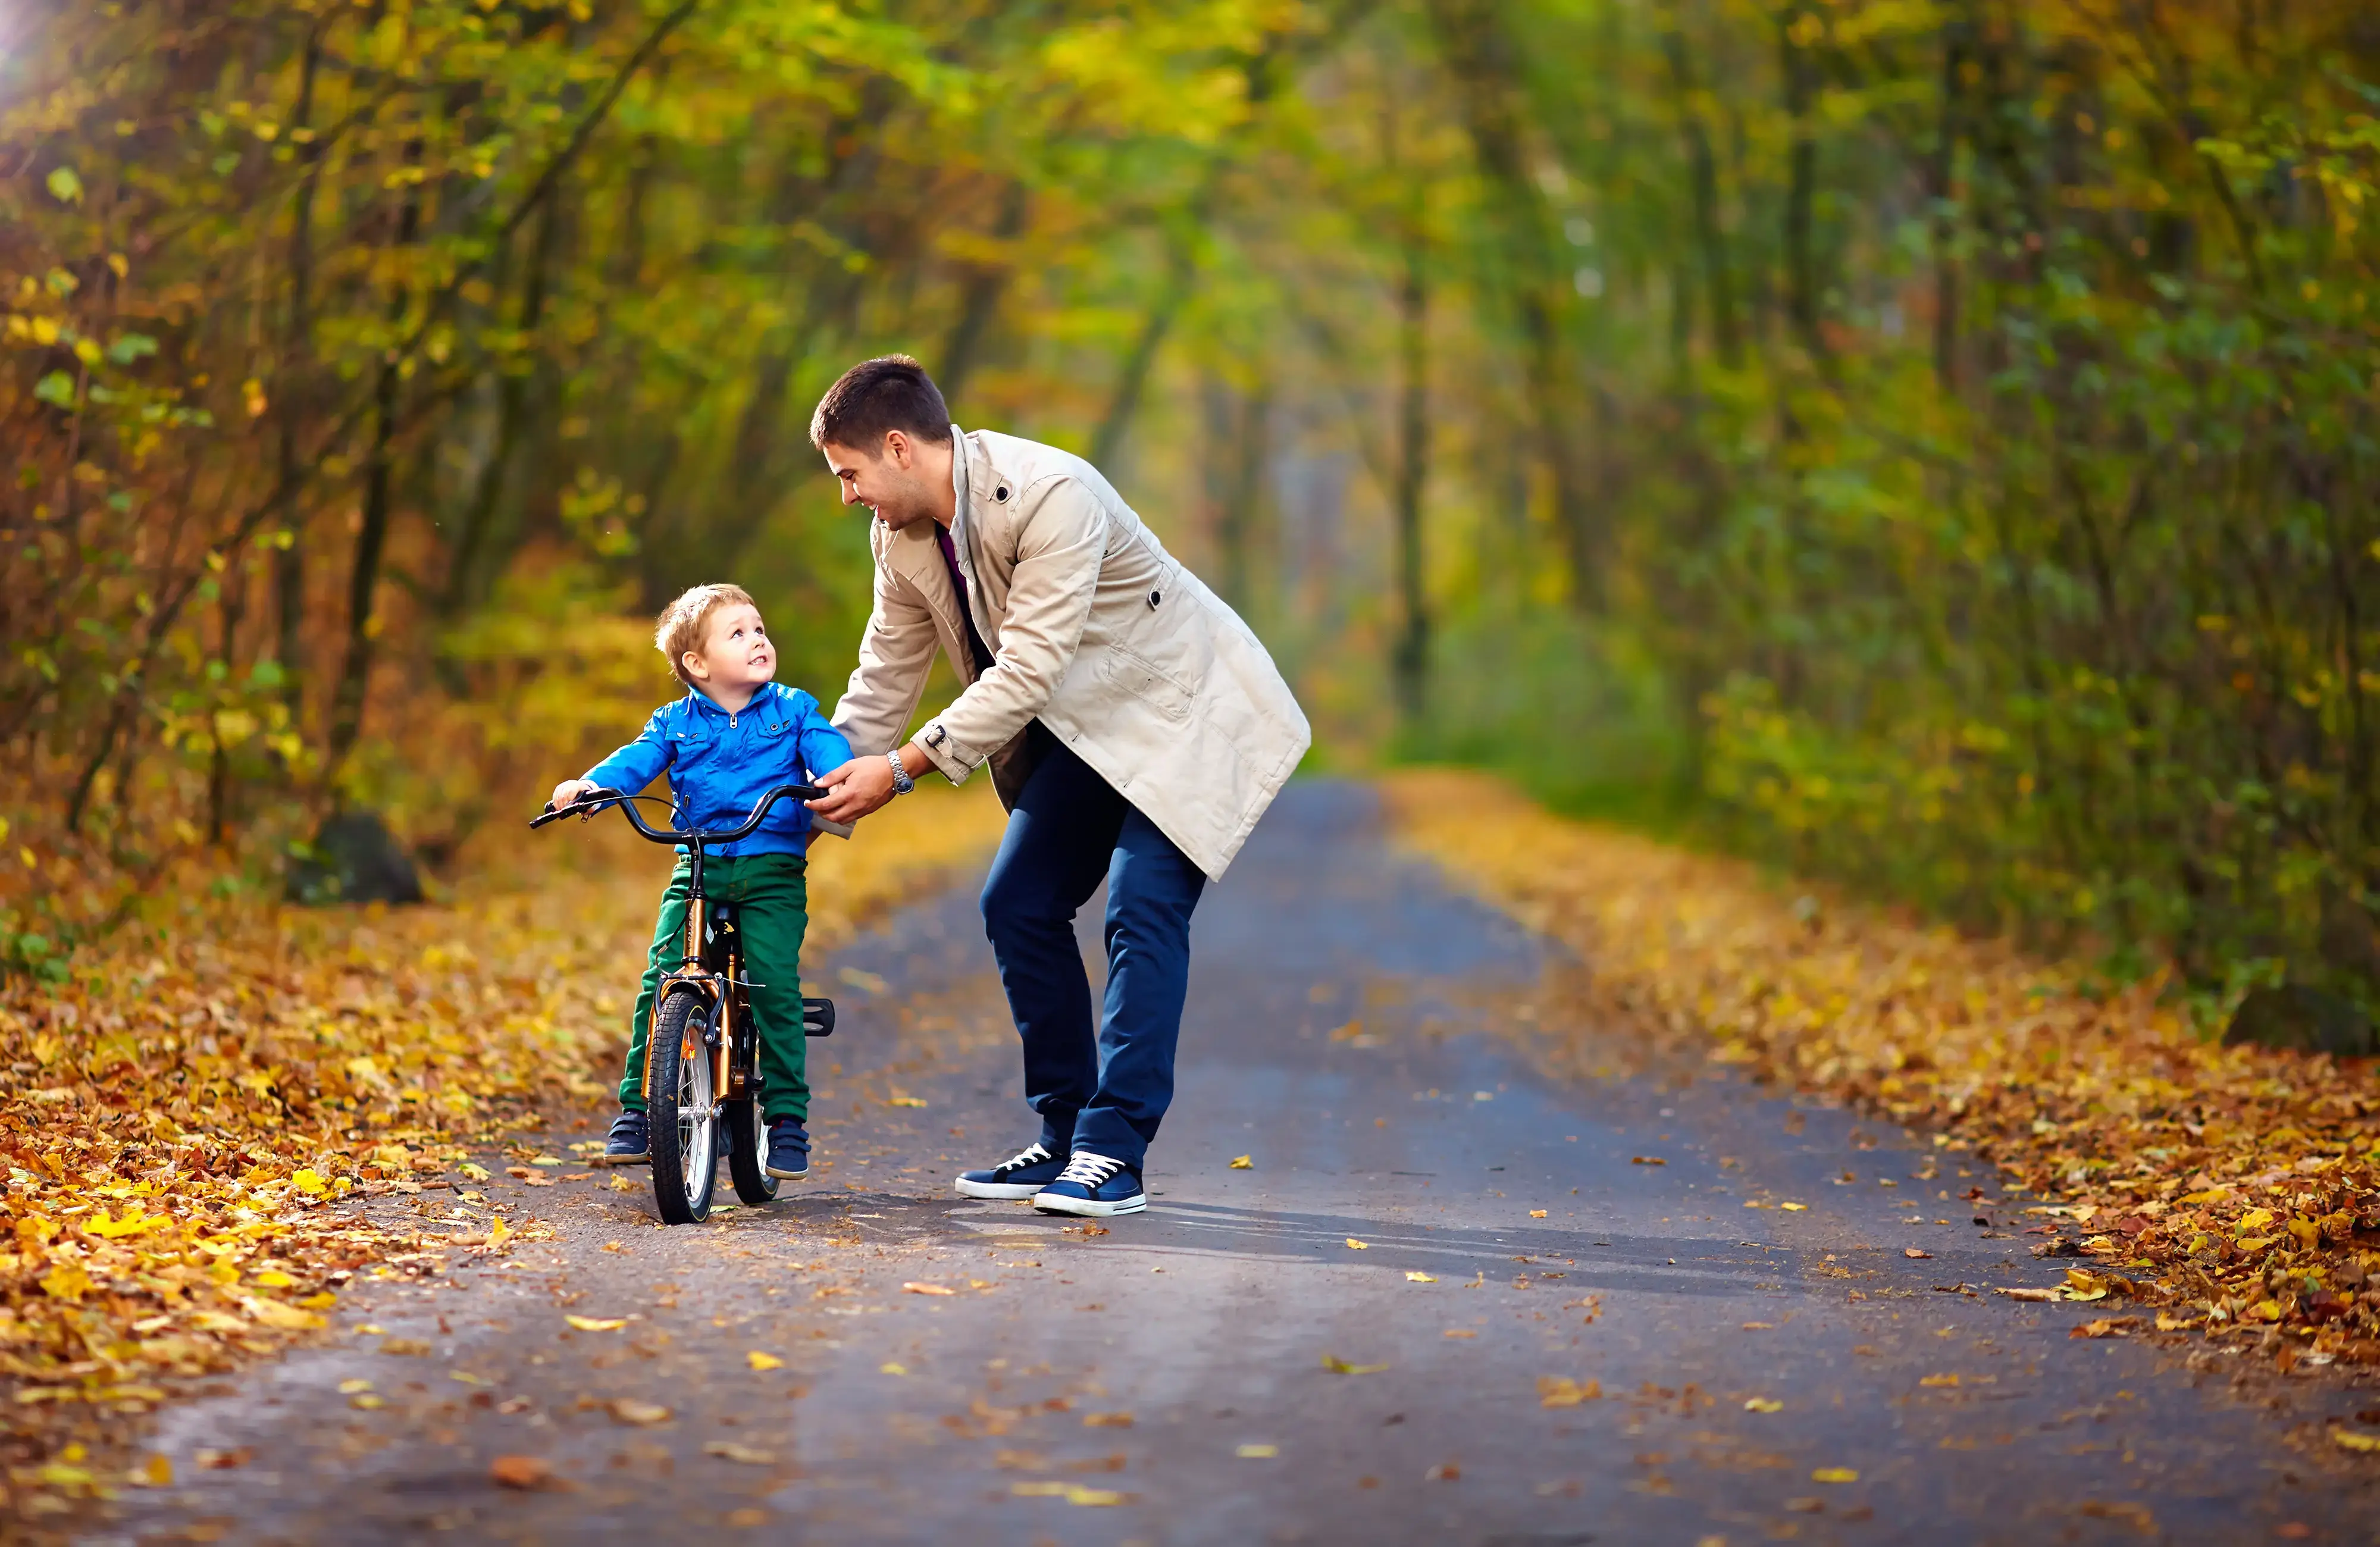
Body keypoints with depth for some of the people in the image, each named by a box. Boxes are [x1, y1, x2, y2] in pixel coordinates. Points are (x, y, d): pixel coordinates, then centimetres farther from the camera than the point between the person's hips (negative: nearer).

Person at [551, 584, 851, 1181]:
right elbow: (635, 761, -2)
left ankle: (787, 1116, -4)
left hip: (774, 872, -1)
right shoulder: (676, 723, 10)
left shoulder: (794, 710, 8)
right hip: (698, 869, 1)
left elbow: (829, 751, -6)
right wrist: (589, 785, -24)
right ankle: (638, 1108, -2)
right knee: (661, 980, -12)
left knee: (773, 984, -15)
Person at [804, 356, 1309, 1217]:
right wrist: (827, 784, 5)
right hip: (1085, 727, 9)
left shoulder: (1051, 497, -30)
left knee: (1142, 906, -20)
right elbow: (889, 670, 10)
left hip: (1183, 710, -9)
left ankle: (1114, 1154, -19)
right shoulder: (901, 533, -3)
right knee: (1017, 905, 3)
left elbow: (1027, 670, -32)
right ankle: (1065, 1137, 11)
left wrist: (903, 768, -30)